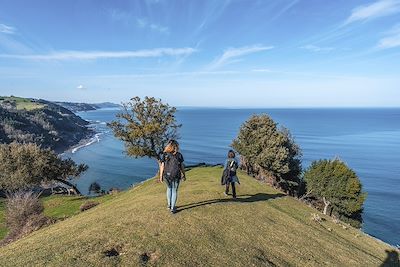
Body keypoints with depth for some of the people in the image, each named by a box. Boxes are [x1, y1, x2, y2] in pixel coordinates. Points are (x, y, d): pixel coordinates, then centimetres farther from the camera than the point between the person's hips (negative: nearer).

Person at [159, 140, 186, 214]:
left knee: (169, 188, 24)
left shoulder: (165, 154, -4)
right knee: (174, 191, 11)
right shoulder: (179, 155, -5)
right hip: (176, 175, -2)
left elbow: (162, 166, -5)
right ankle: (172, 208, 12)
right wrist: (184, 175, 8)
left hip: (167, 175, 2)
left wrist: (161, 176, 2)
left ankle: (169, 205, 30)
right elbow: (182, 166, -3)